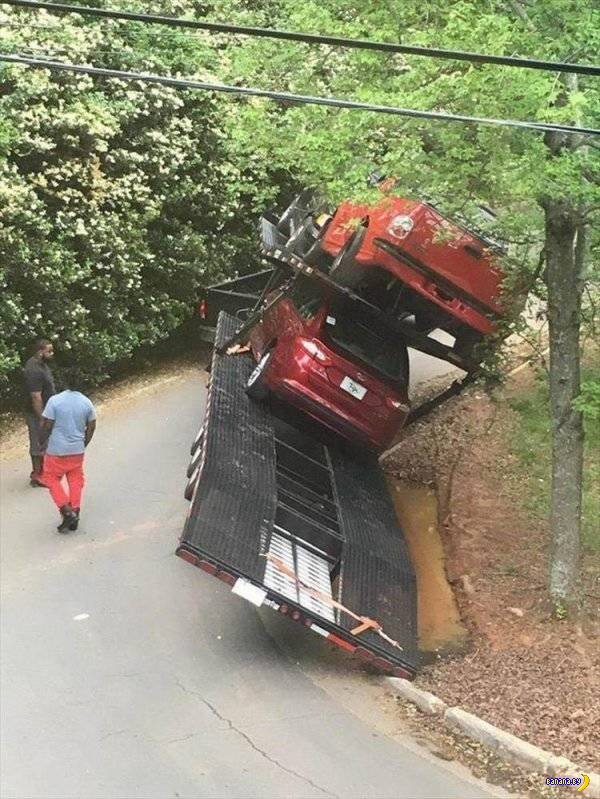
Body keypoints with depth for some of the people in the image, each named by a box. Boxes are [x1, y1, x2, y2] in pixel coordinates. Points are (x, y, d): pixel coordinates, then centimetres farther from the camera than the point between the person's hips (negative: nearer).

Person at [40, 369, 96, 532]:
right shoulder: (87, 402, -4)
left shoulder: (55, 401, -16)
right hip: (77, 451, 4)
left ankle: (67, 512, -1)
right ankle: (75, 513, 16)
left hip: (57, 451, -3)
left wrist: (47, 438, 8)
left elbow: (46, 426, -13)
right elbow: (91, 427, 5)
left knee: (52, 479, 11)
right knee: (75, 481, 16)